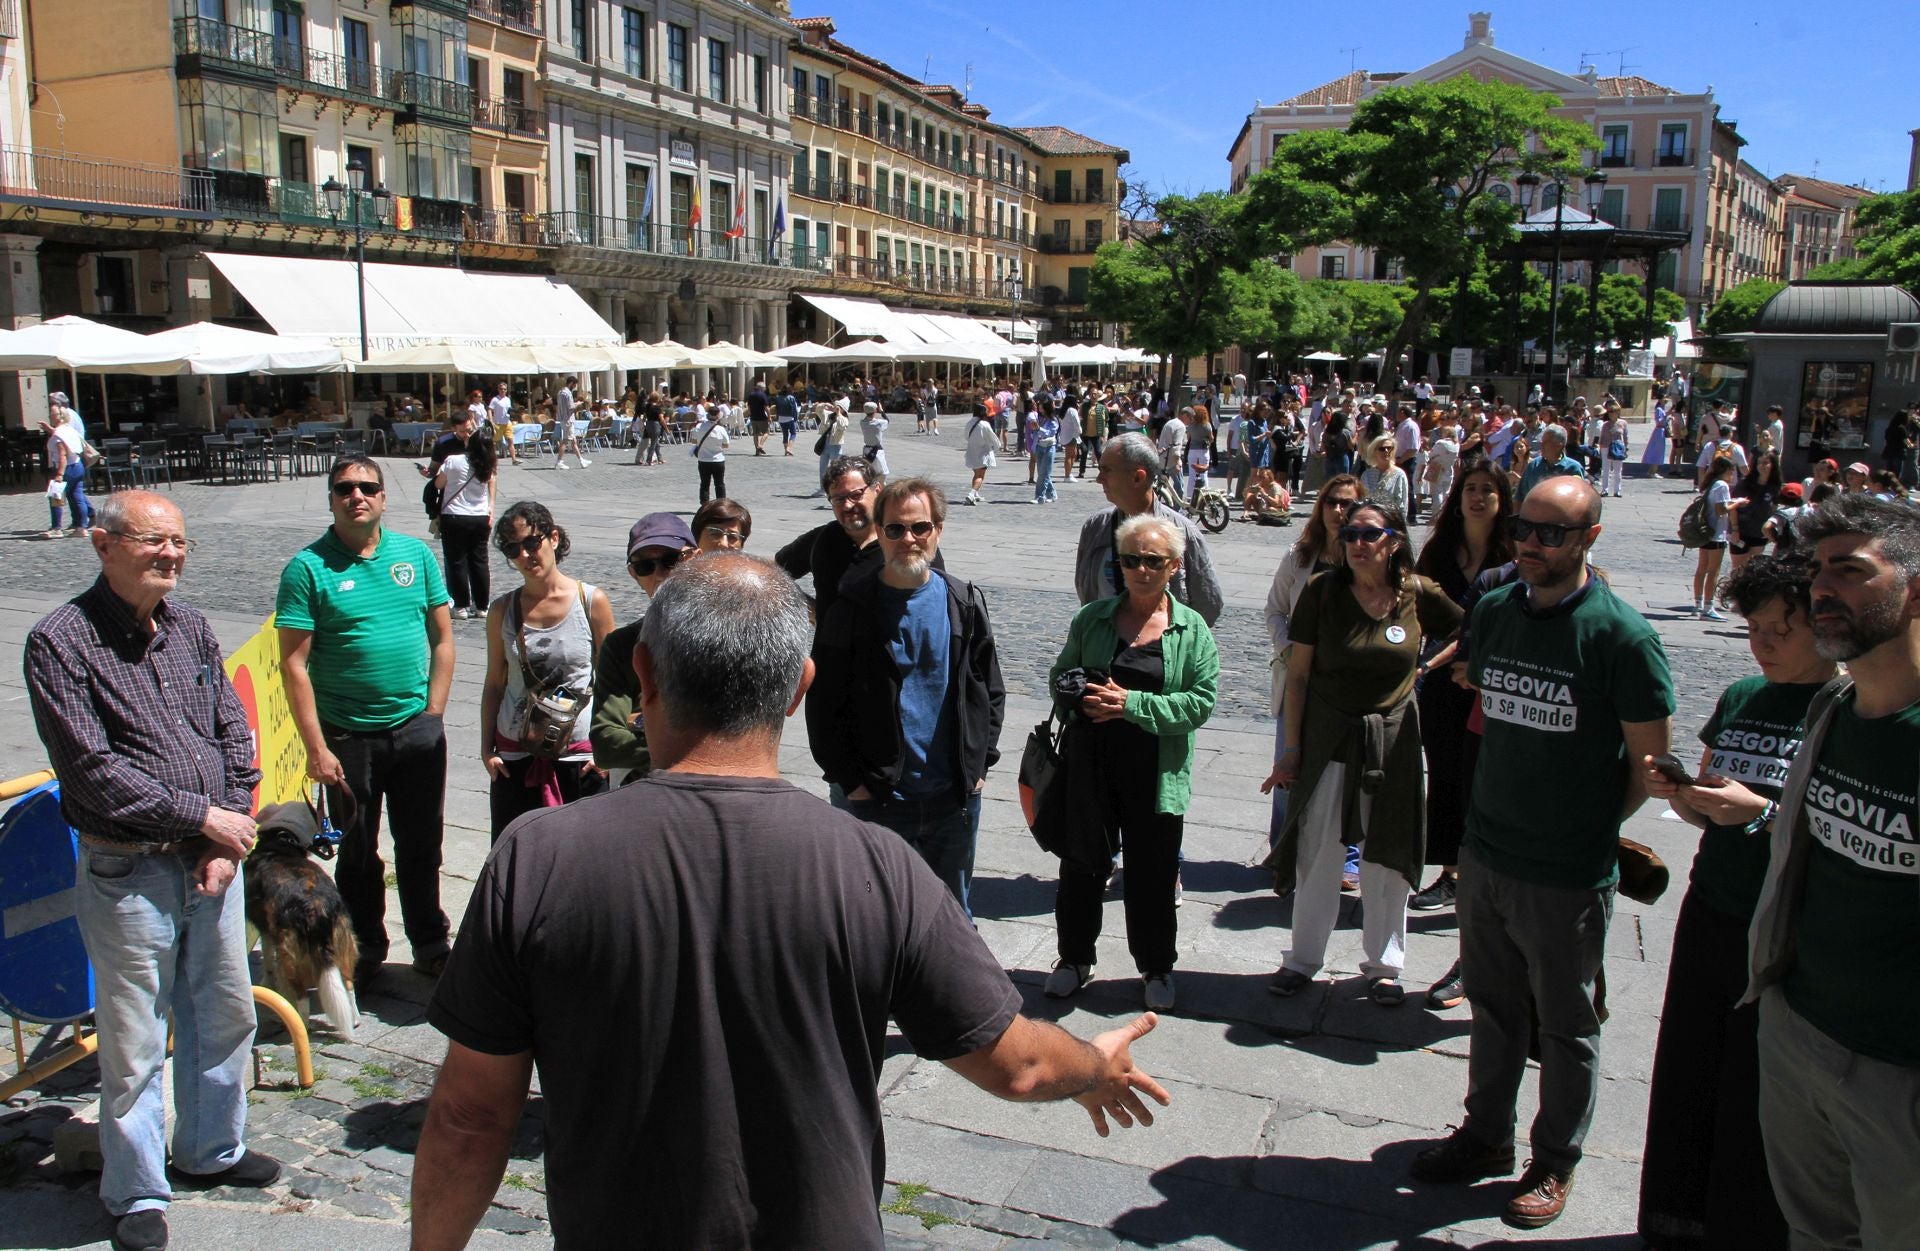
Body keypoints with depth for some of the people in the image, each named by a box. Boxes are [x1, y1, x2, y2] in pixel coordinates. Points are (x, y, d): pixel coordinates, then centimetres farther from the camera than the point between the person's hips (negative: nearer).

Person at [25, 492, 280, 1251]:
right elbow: (92, 769, -17)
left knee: (227, 1016, 18)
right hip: (128, 872, -6)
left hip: (212, 859, 6)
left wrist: (230, 837, -3)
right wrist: (202, 815, -15)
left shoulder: (189, 627, 6)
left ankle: (210, 1153, 39)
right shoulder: (61, 641, -12)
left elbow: (235, 734, 8)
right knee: (134, 1044, 7)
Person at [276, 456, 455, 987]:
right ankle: (366, 952, 31)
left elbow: (442, 637, 7)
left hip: (417, 729, 2)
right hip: (348, 737, -2)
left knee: (421, 845, 14)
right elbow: (294, 664, -10)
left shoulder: (416, 554, 3)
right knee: (358, 853, 13)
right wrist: (316, 746, -14)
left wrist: (432, 715, 0)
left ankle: (430, 944, 32)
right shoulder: (308, 568, -7)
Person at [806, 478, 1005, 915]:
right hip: (879, 797, -2)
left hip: (956, 795, 2)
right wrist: (849, 779, -6)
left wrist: (979, 764, 2)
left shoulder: (965, 603, 2)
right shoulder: (852, 608, -6)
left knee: (953, 911, 17)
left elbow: (990, 691, 9)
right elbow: (823, 705, -3)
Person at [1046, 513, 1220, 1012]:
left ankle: (1156, 967, 30)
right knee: (1083, 864, 12)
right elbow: (1060, 676, 11)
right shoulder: (1093, 617, 5)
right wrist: (1082, 700, -11)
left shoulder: (1192, 629, -1)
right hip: (1091, 766, 2)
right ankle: (1075, 958, 32)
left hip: (1157, 775, -1)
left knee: (1153, 875, 9)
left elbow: (1202, 700, -9)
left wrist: (1132, 704, -18)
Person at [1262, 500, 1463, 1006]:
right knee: (1318, 854, 4)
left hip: (1392, 739, 1)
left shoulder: (1420, 595, -7)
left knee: (1386, 858, 10)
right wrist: (1291, 748, -5)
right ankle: (1303, 959, 20)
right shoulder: (1322, 591, -8)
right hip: (1327, 738, -1)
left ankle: (1383, 965, 26)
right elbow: (1297, 674, -5)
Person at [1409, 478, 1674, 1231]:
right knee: (1494, 1008, 20)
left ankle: (1556, 1162, 32)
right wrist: (1499, 812, 12)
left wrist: (1588, 827, -3)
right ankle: (1486, 1136, 38)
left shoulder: (1621, 634, -16)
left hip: (1569, 875, -5)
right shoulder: (1493, 611, 1)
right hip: (1485, 855, 5)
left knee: (1565, 1026, 13)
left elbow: (1649, 764, -9)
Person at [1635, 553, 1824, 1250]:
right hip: (1709, 916, 6)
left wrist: (1762, 810, -24)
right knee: (1686, 1081, 14)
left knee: (1757, 1105, 5)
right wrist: (1673, 791, -5)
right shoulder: (1741, 698, 8)